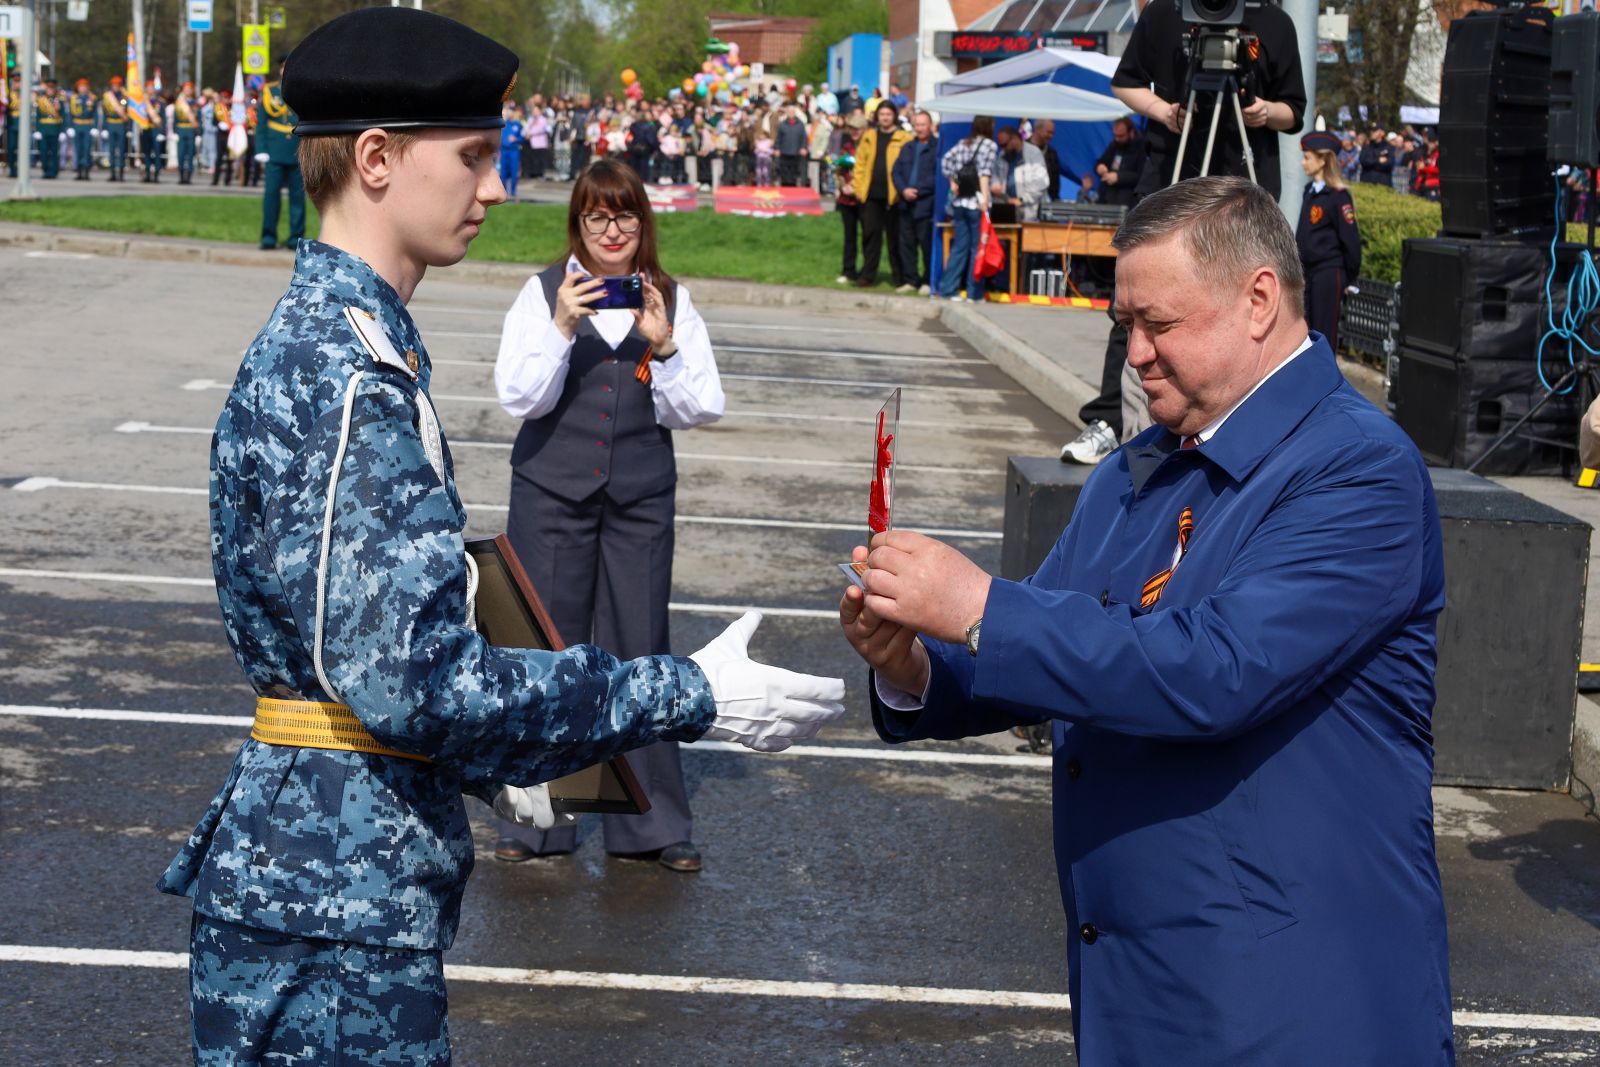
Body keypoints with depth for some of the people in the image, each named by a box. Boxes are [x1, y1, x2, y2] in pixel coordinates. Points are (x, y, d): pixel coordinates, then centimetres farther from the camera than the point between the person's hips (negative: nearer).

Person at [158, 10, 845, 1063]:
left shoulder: (330, 339, 11)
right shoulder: (346, 378, -21)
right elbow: (411, 679, -25)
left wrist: (489, 759, 27)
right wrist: (692, 697, -20)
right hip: (332, 910, -10)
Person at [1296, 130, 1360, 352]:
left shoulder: (1338, 196, -12)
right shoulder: (1309, 192, 10)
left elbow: (1350, 239, -11)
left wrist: (1350, 278, -7)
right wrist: (1298, 267, 16)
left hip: (1329, 273, -7)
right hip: (1307, 271, 7)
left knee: (1325, 333, -1)